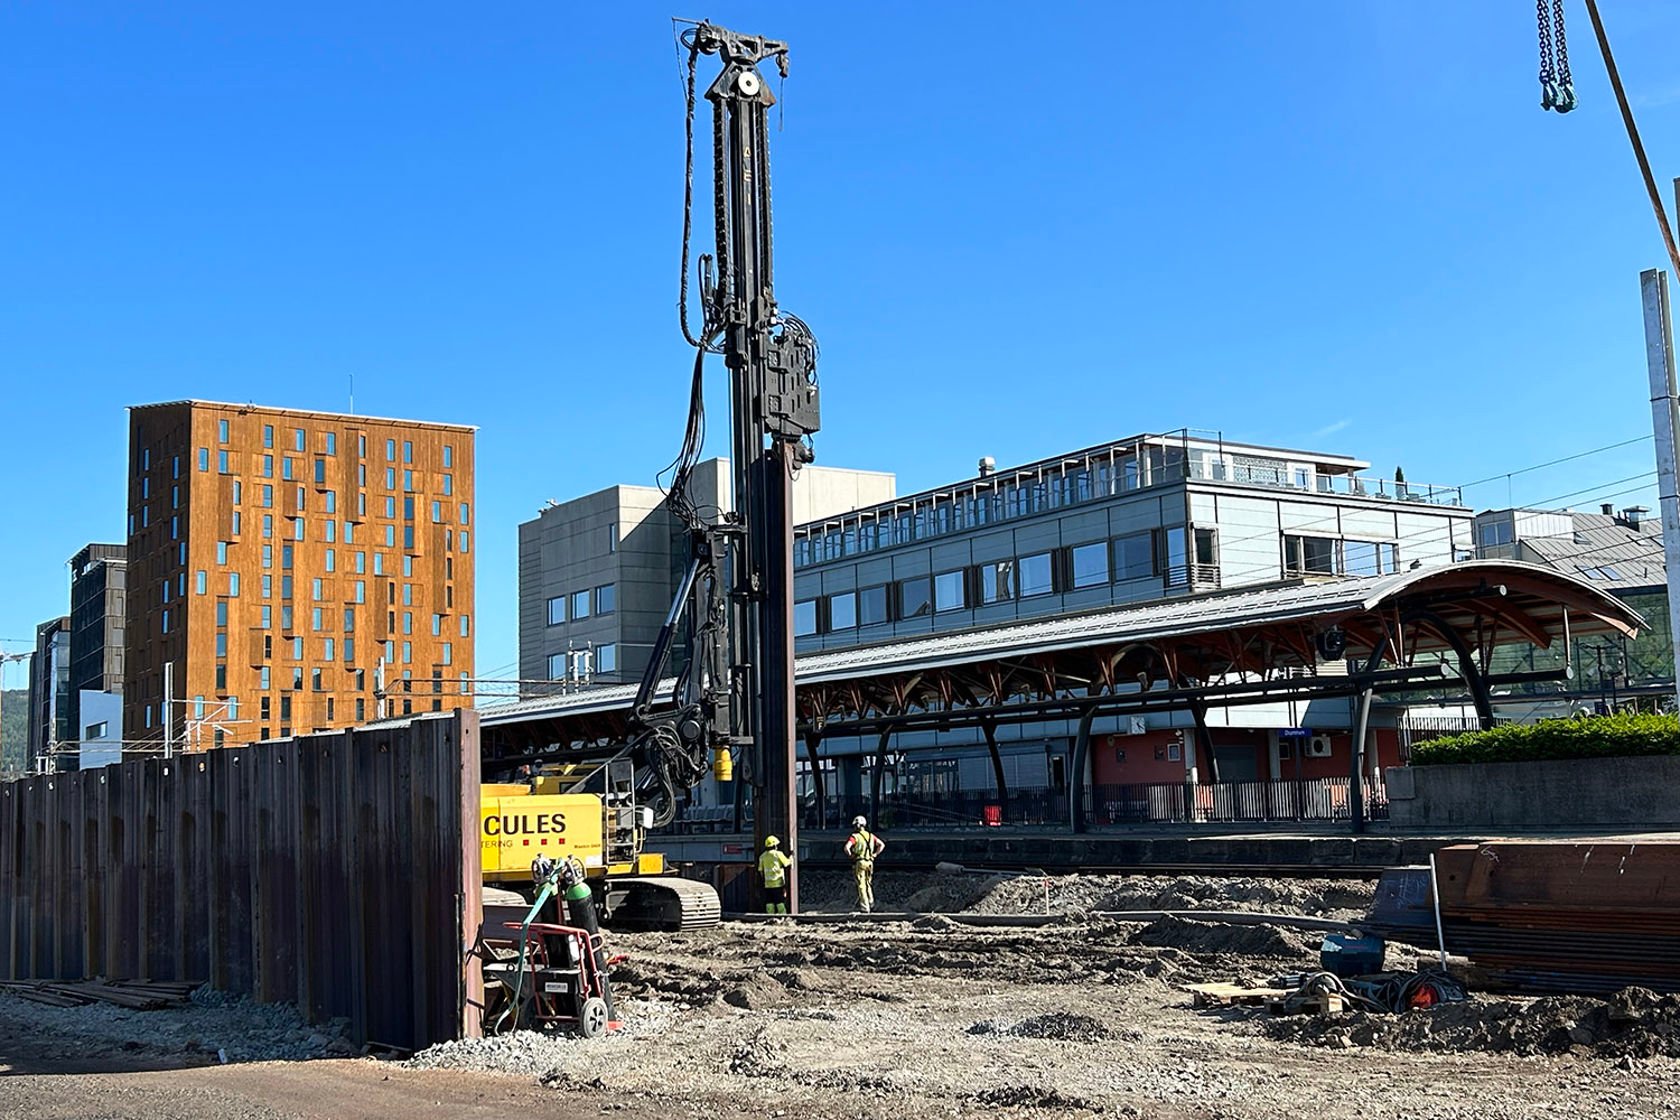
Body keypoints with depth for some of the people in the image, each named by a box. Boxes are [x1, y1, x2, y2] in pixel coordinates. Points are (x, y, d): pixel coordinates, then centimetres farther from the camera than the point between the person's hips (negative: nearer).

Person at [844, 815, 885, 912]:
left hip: (859, 862, -5)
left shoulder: (854, 836, -7)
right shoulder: (871, 836, 10)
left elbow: (846, 847, -21)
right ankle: (871, 903, 20)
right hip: (869, 862, 5)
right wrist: (875, 854, 12)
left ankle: (865, 907, -5)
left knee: (861, 885, -1)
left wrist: (850, 855, -4)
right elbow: (882, 844, 11)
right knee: (868, 883, 22)